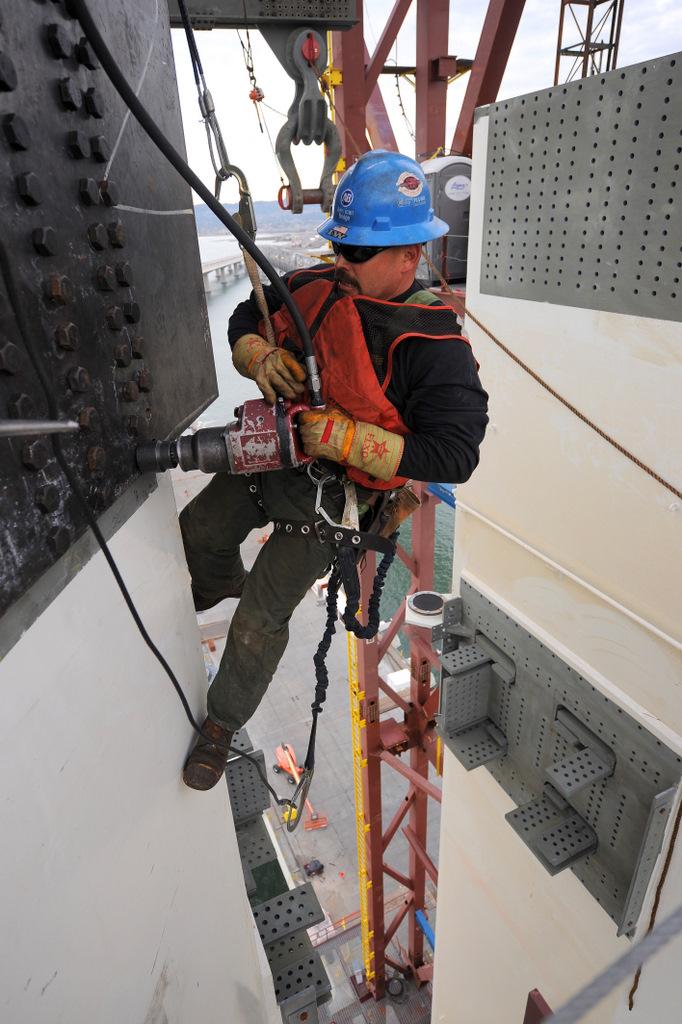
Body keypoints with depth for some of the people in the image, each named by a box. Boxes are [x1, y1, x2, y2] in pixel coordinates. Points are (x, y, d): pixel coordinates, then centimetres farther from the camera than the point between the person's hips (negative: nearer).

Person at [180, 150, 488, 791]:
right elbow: (245, 318, 10)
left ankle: (223, 723, 29)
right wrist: (258, 356, -14)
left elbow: (455, 455, -28)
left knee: (260, 620, 0)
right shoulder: (316, 286, -5)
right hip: (266, 452, 7)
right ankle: (221, 583, 61)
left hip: (330, 493, -6)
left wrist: (345, 439, -32)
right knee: (196, 533, 23)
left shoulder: (435, 347, -23)